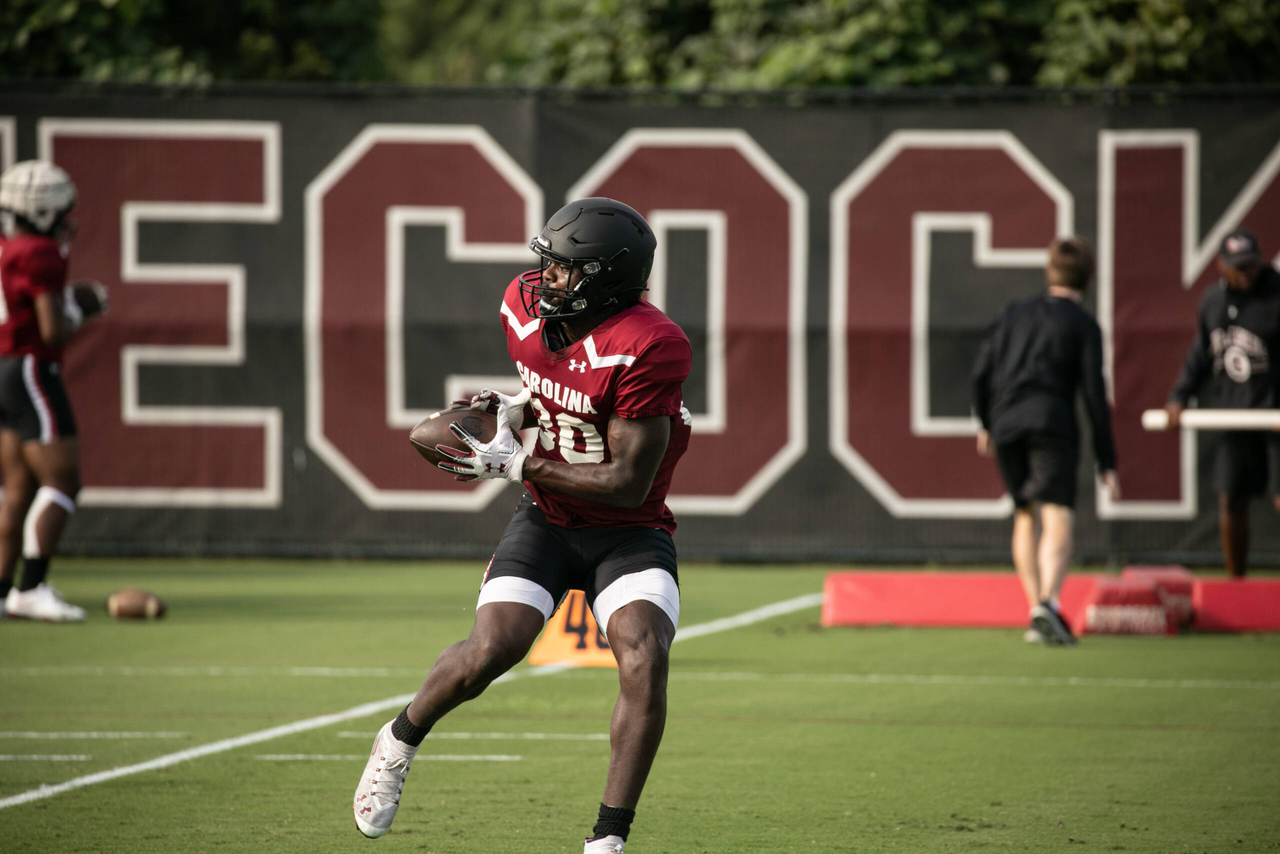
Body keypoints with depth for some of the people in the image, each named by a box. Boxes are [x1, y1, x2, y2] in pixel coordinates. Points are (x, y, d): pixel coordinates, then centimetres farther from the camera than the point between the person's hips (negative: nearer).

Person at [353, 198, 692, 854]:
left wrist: (513, 464, -22)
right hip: (548, 522, 4)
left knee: (644, 661, -27)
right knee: (490, 651, -16)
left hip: (628, 531, -4)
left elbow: (628, 484, -25)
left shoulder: (647, 348, -26)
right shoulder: (526, 304, -5)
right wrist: (516, 408, -5)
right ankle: (400, 741, 15)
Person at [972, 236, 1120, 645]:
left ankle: (1036, 607, 18)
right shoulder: (1083, 324, 6)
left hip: (1005, 427, 4)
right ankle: (1046, 604, -33)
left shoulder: (1015, 312, 18)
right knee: (1057, 520, -12)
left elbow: (981, 371, 14)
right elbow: (1094, 393, 0)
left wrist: (985, 423, 29)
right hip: (1052, 424, -4)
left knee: (1025, 517, 21)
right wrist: (1106, 462, 2)